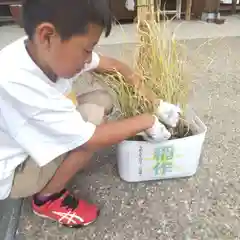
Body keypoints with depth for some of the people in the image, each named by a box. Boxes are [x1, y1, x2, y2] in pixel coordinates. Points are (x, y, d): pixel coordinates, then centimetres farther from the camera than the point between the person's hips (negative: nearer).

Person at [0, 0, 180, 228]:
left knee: (102, 98, -3)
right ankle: (47, 198, -4)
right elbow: (90, 139, -31)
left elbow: (113, 66, -5)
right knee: (92, 114, -26)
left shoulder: (45, 50, -17)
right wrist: (148, 122, -18)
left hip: (40, 139, 7)